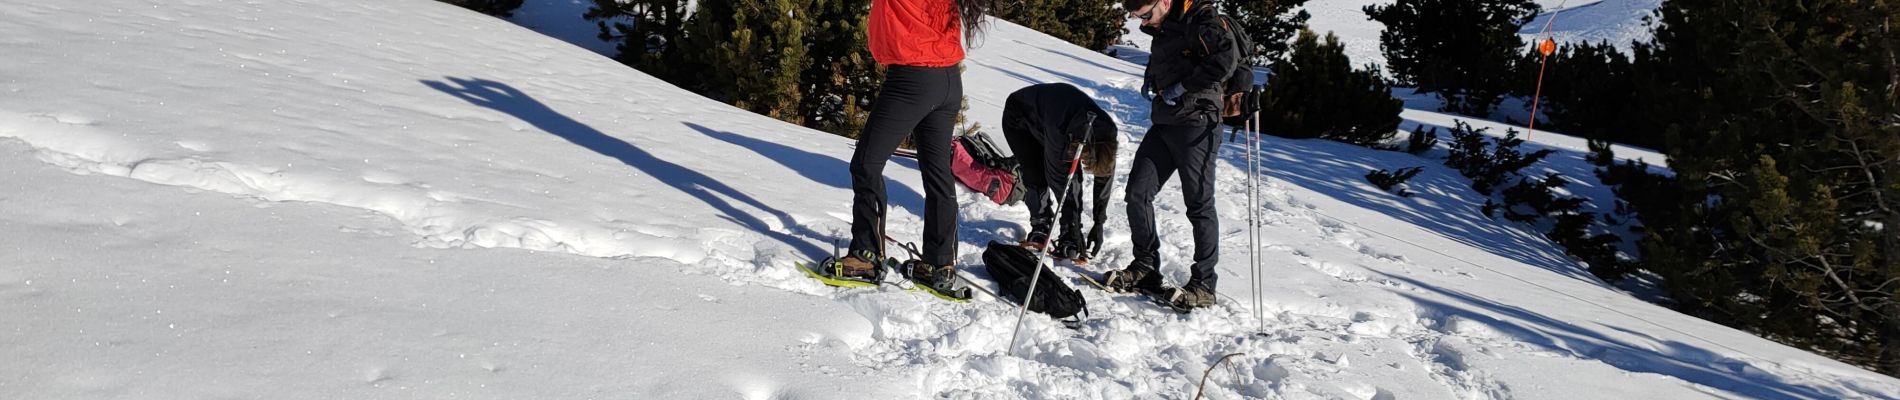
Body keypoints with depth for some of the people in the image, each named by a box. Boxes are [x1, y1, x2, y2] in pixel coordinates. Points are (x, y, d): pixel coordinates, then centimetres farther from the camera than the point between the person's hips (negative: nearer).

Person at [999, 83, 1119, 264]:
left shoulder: (1107, 132, -26)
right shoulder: (1060, 132, -45)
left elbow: (1105, 178, -14)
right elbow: (1060, 181, -36)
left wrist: (1099, 223, -11)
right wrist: (1074, 228, -31)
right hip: (1019, 118, -5)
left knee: (1072, 176, -11)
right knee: (1037, 175, -19)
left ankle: (1070, 239, -5)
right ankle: (1040, 227, 1)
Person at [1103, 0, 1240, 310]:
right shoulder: (1164, 29, 17)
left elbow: (1226, 58, -24)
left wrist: (1182, 87, -19)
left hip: (1196, 124, -9)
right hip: (1164, 122, 9)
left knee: (1199, 205, -4)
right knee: (1138, 192, 3)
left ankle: (1203, 286, 2)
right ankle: (1145, 268, 14)